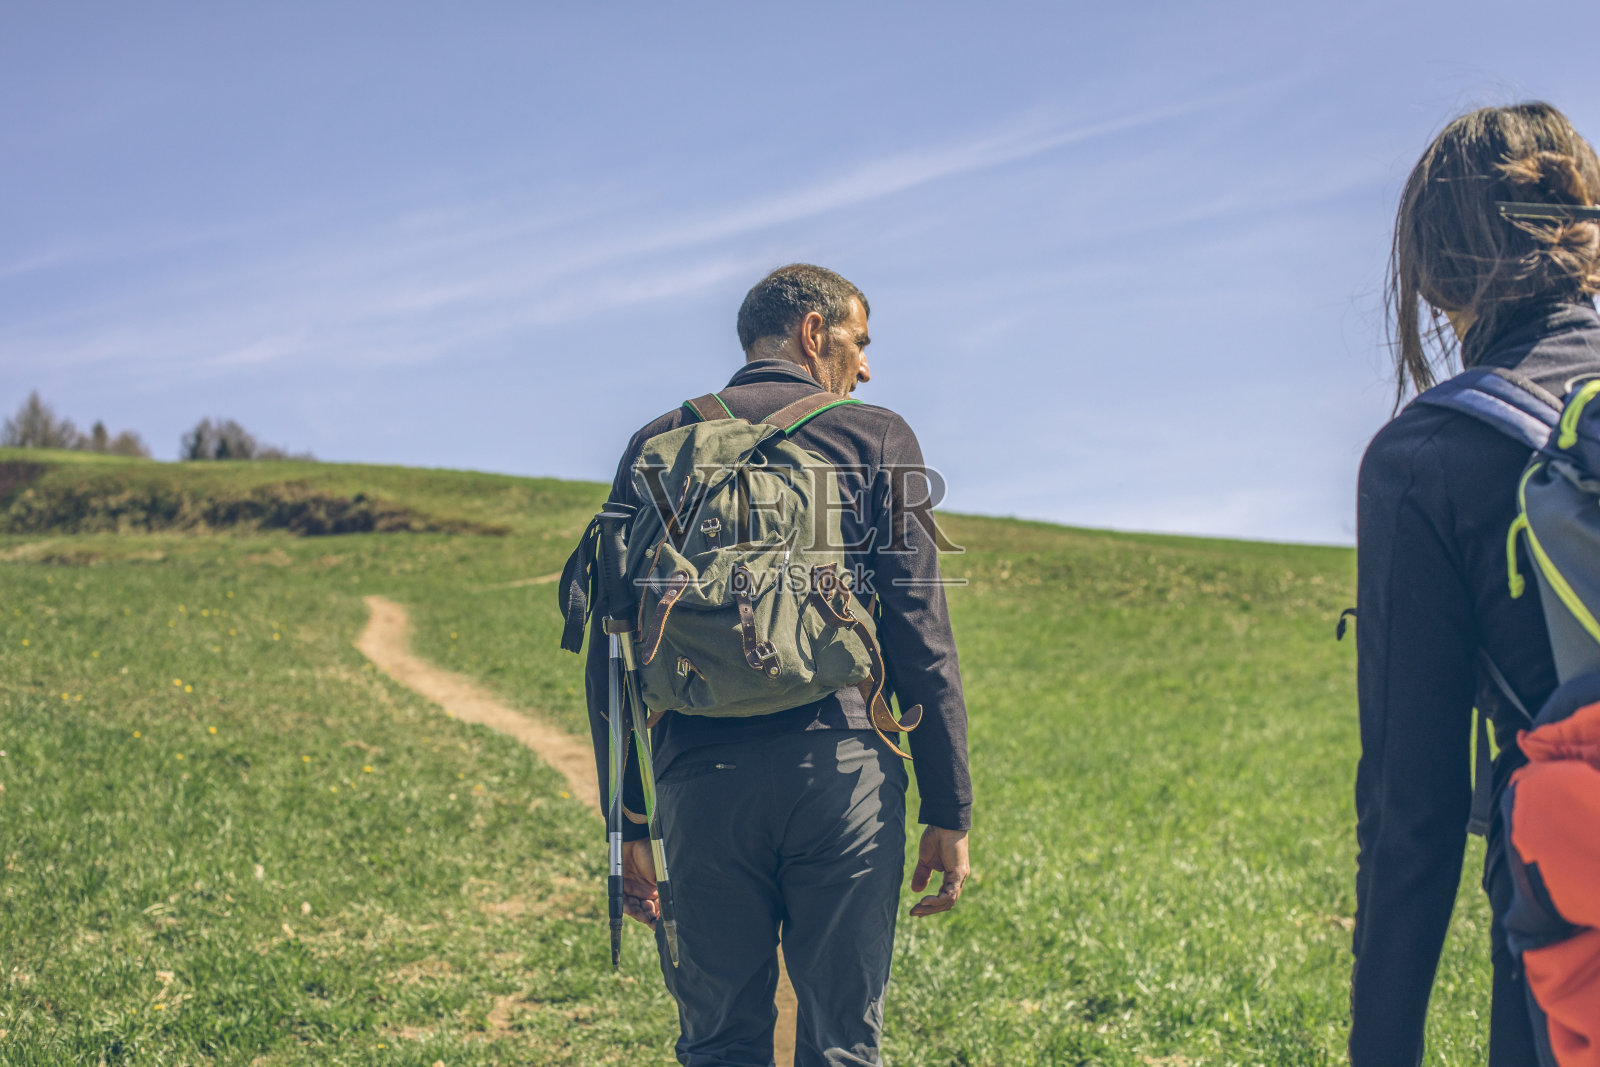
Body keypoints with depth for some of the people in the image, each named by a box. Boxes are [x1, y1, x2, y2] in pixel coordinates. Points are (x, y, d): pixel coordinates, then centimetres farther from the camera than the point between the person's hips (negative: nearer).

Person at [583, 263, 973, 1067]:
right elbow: (919, 636, -2)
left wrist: (626, 822, 13)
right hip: (840, 769, -2)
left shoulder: (659, 445, 13)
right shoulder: (874, 438, 6)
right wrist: (949, 811, 1)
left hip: (701, 778, 2)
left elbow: (612, 652, 10)